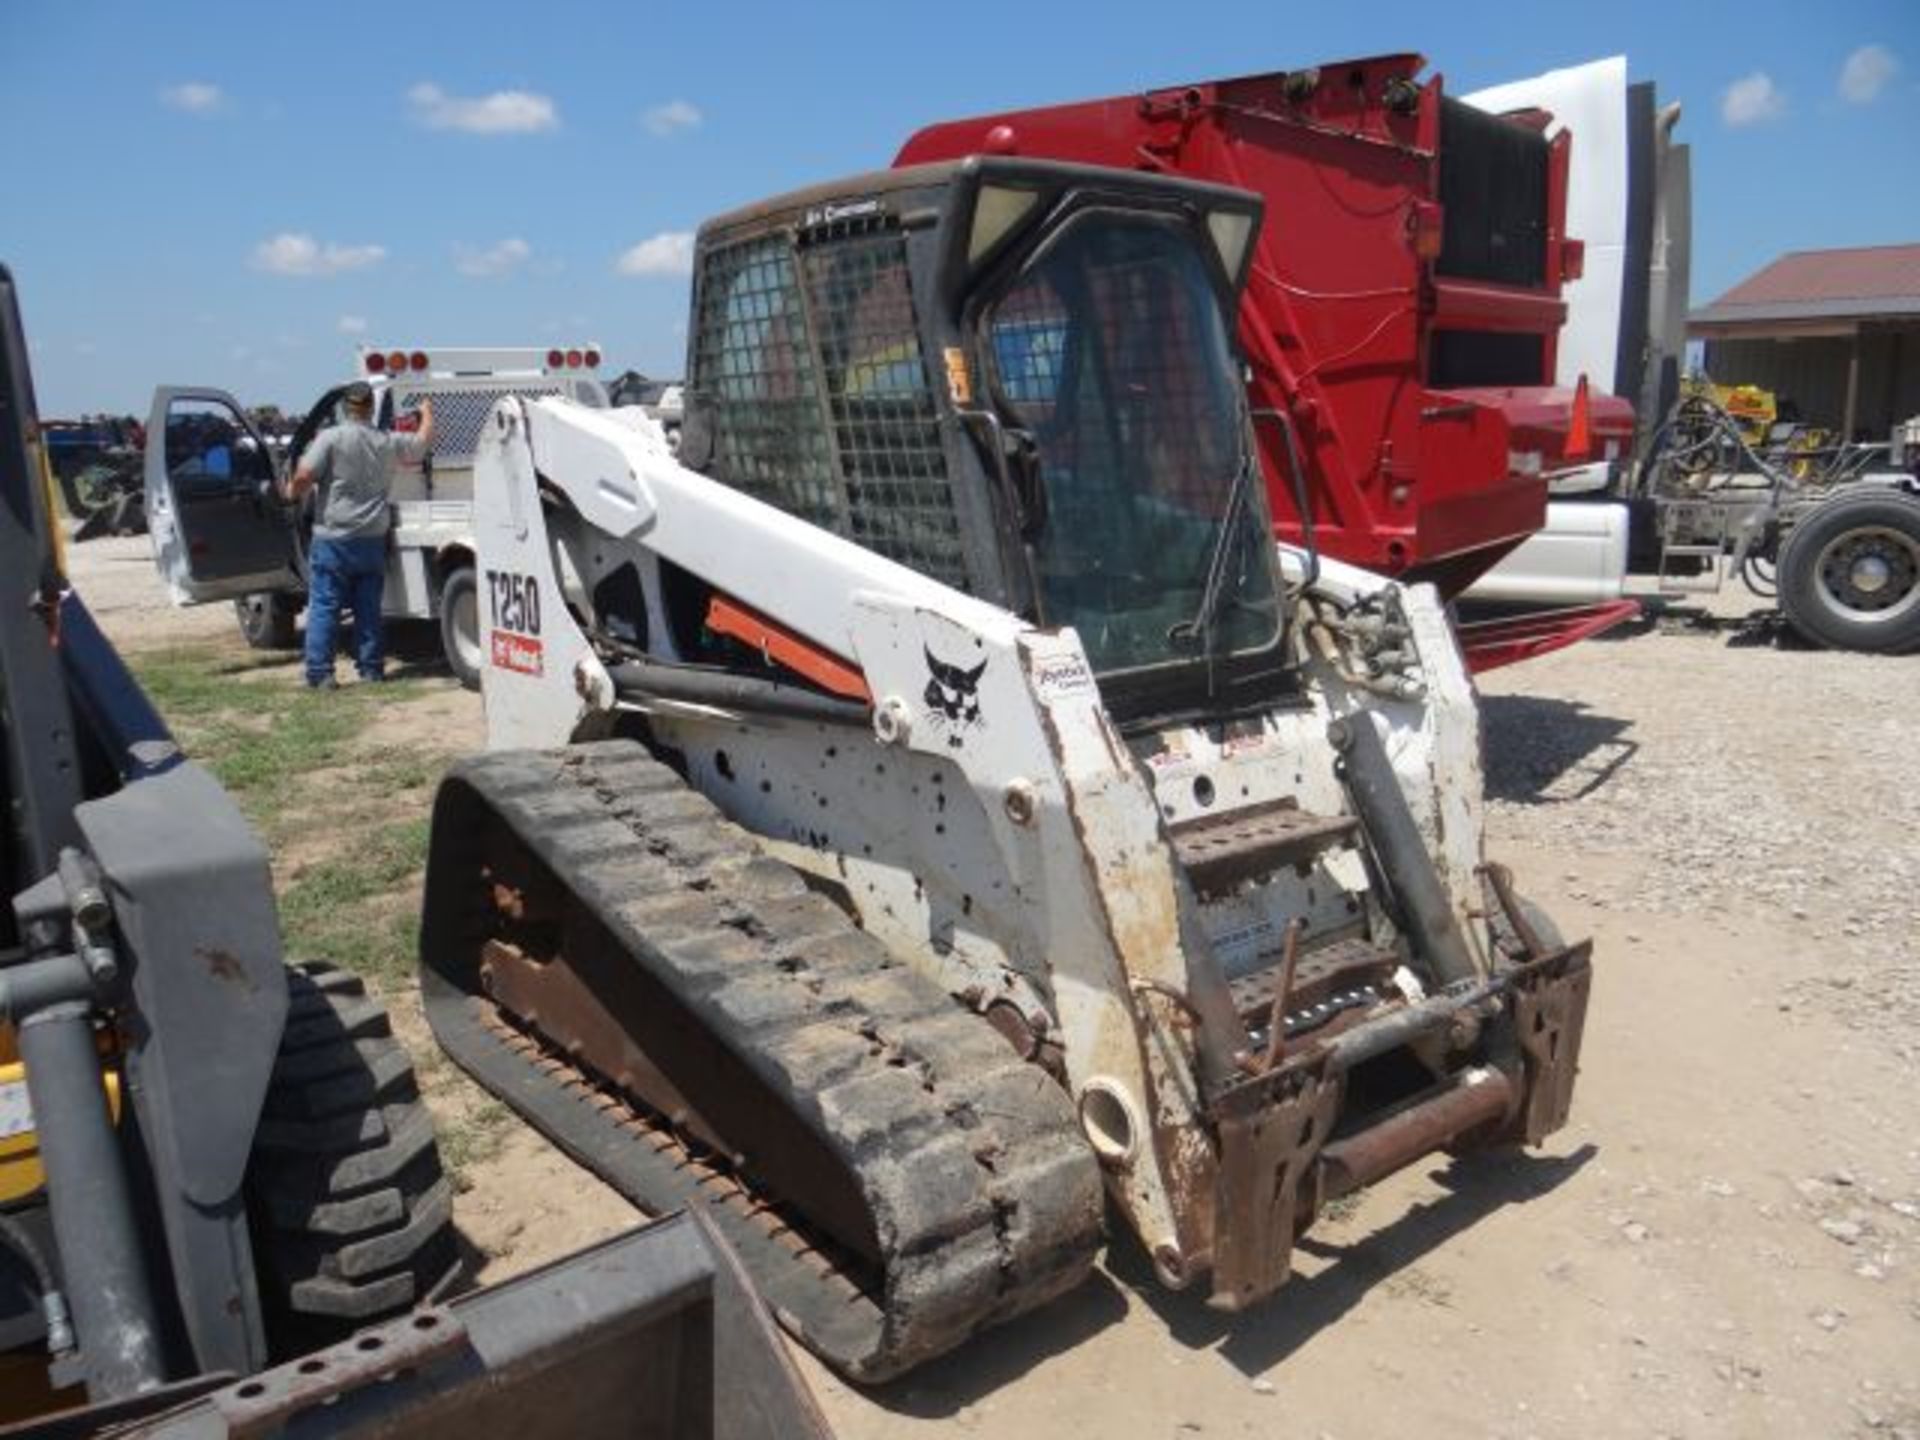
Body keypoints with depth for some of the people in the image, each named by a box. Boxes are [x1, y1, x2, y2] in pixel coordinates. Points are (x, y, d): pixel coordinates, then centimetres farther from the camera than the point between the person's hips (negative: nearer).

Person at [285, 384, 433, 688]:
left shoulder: (331, 437, -9)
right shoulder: (389, 442, 3)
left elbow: (304, 476, -15)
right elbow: (423, 441, 21)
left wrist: (293, 492, 6)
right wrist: (427, 412, 39)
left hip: (333, 538, -3)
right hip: (372, 539, 3)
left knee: (324, 607, 1)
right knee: (368, 608, 12)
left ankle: (320, 672, -3)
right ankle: (371, 669, 15)